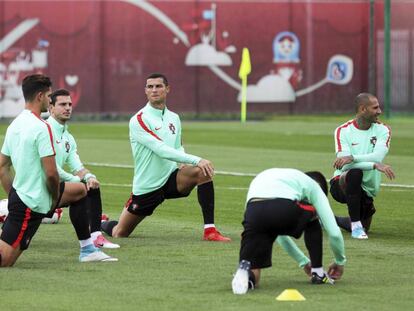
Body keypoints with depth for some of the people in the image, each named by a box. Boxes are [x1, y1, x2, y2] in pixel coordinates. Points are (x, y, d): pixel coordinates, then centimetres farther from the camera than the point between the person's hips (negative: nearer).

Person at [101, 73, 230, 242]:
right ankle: (99, 223, 41)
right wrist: (195, 160, -30)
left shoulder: (174, 118, 7)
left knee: (202, 172, -25)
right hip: (146, 186, -4)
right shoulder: (138, 120, -14)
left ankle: (210, 230, -24)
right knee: (119, 233, 3)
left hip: (171, 178, 4)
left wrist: (185, 163, -6)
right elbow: (161, 150, -24)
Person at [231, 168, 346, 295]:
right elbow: (334, 232, 24)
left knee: (253, 276, 10)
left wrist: (304, 262, 57)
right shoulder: (314, 186, 31)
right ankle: (317, 273, 32)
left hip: (253, 213, 3)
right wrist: (340, 261, 43)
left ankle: (245, 271, -25)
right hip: (285, 211, -3)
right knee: (312, 221, 34)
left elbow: (280, 233, 51)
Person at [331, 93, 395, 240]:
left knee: (363, 229, 13)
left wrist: (352, 158, -39)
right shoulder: (343, 131, -11)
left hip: (367, 189, 5)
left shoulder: (382, 130, -3)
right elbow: (345, 165, -24)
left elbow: (378, 156, -22)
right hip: (341, 183, -4)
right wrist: (375, 165, -39)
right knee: (355, 172, -39)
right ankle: (356, 226, -30)